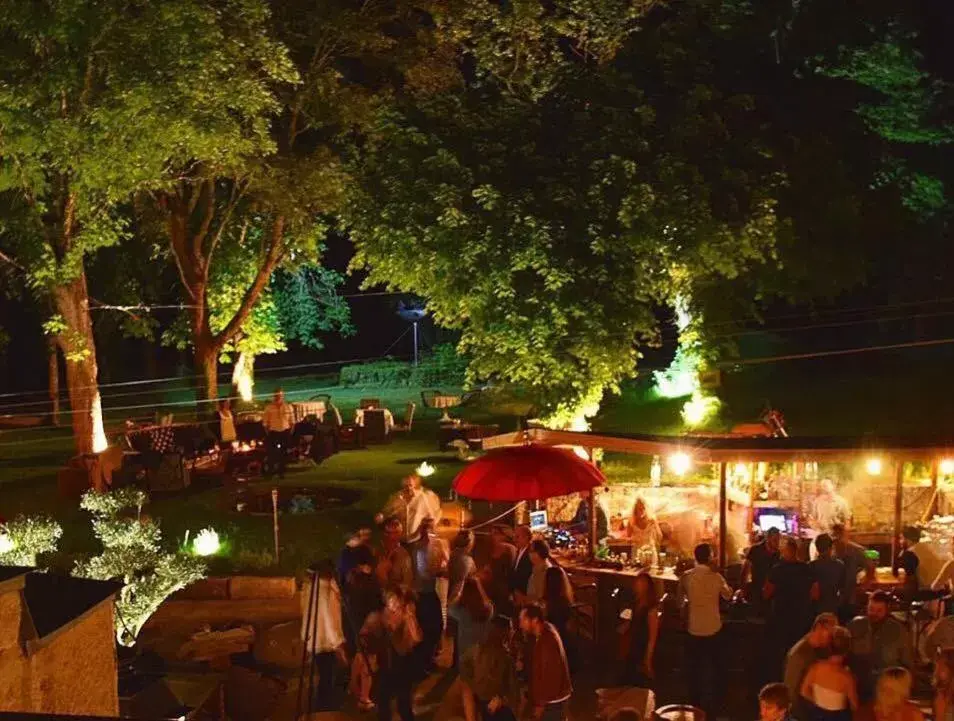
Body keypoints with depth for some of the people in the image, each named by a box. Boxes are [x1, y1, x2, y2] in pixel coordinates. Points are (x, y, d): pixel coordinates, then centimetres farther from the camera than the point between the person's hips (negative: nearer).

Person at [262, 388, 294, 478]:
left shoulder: (288, 407, 5)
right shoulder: (269, 408, -1)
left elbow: (292, 421, 9)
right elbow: (265, 422, 0)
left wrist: (291, 432, 0)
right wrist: (267, 433, -4)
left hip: (285, 432, 2)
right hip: (273, 432, -2)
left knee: (284, 453, 9)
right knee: (271, 453, -4)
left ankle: (281, 472, 20)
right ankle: (269, 472, 4)